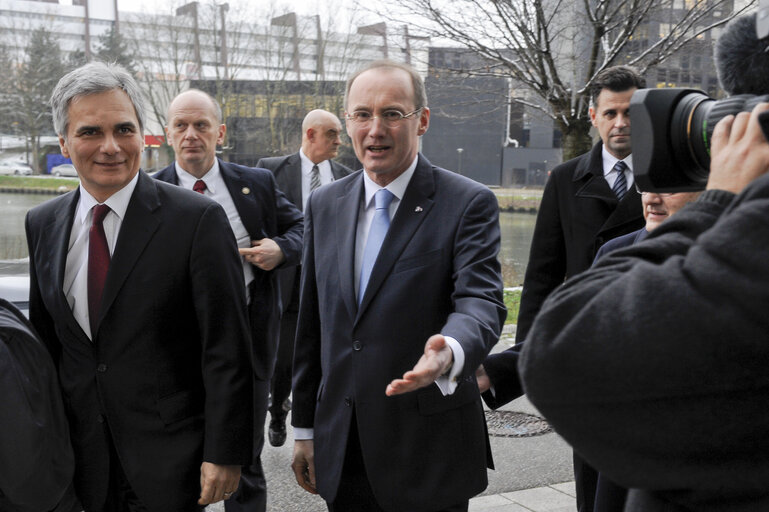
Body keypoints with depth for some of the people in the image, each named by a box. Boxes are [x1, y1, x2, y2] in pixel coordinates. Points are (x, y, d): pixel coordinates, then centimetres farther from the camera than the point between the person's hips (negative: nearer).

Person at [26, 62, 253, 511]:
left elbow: (227, 351, -13)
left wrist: (225, 454, -14)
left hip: (171, 459, -4)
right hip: (84, 460, 4)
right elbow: (44, 339, 11)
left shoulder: (199, 219, -13)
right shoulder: (42, 223, 4)